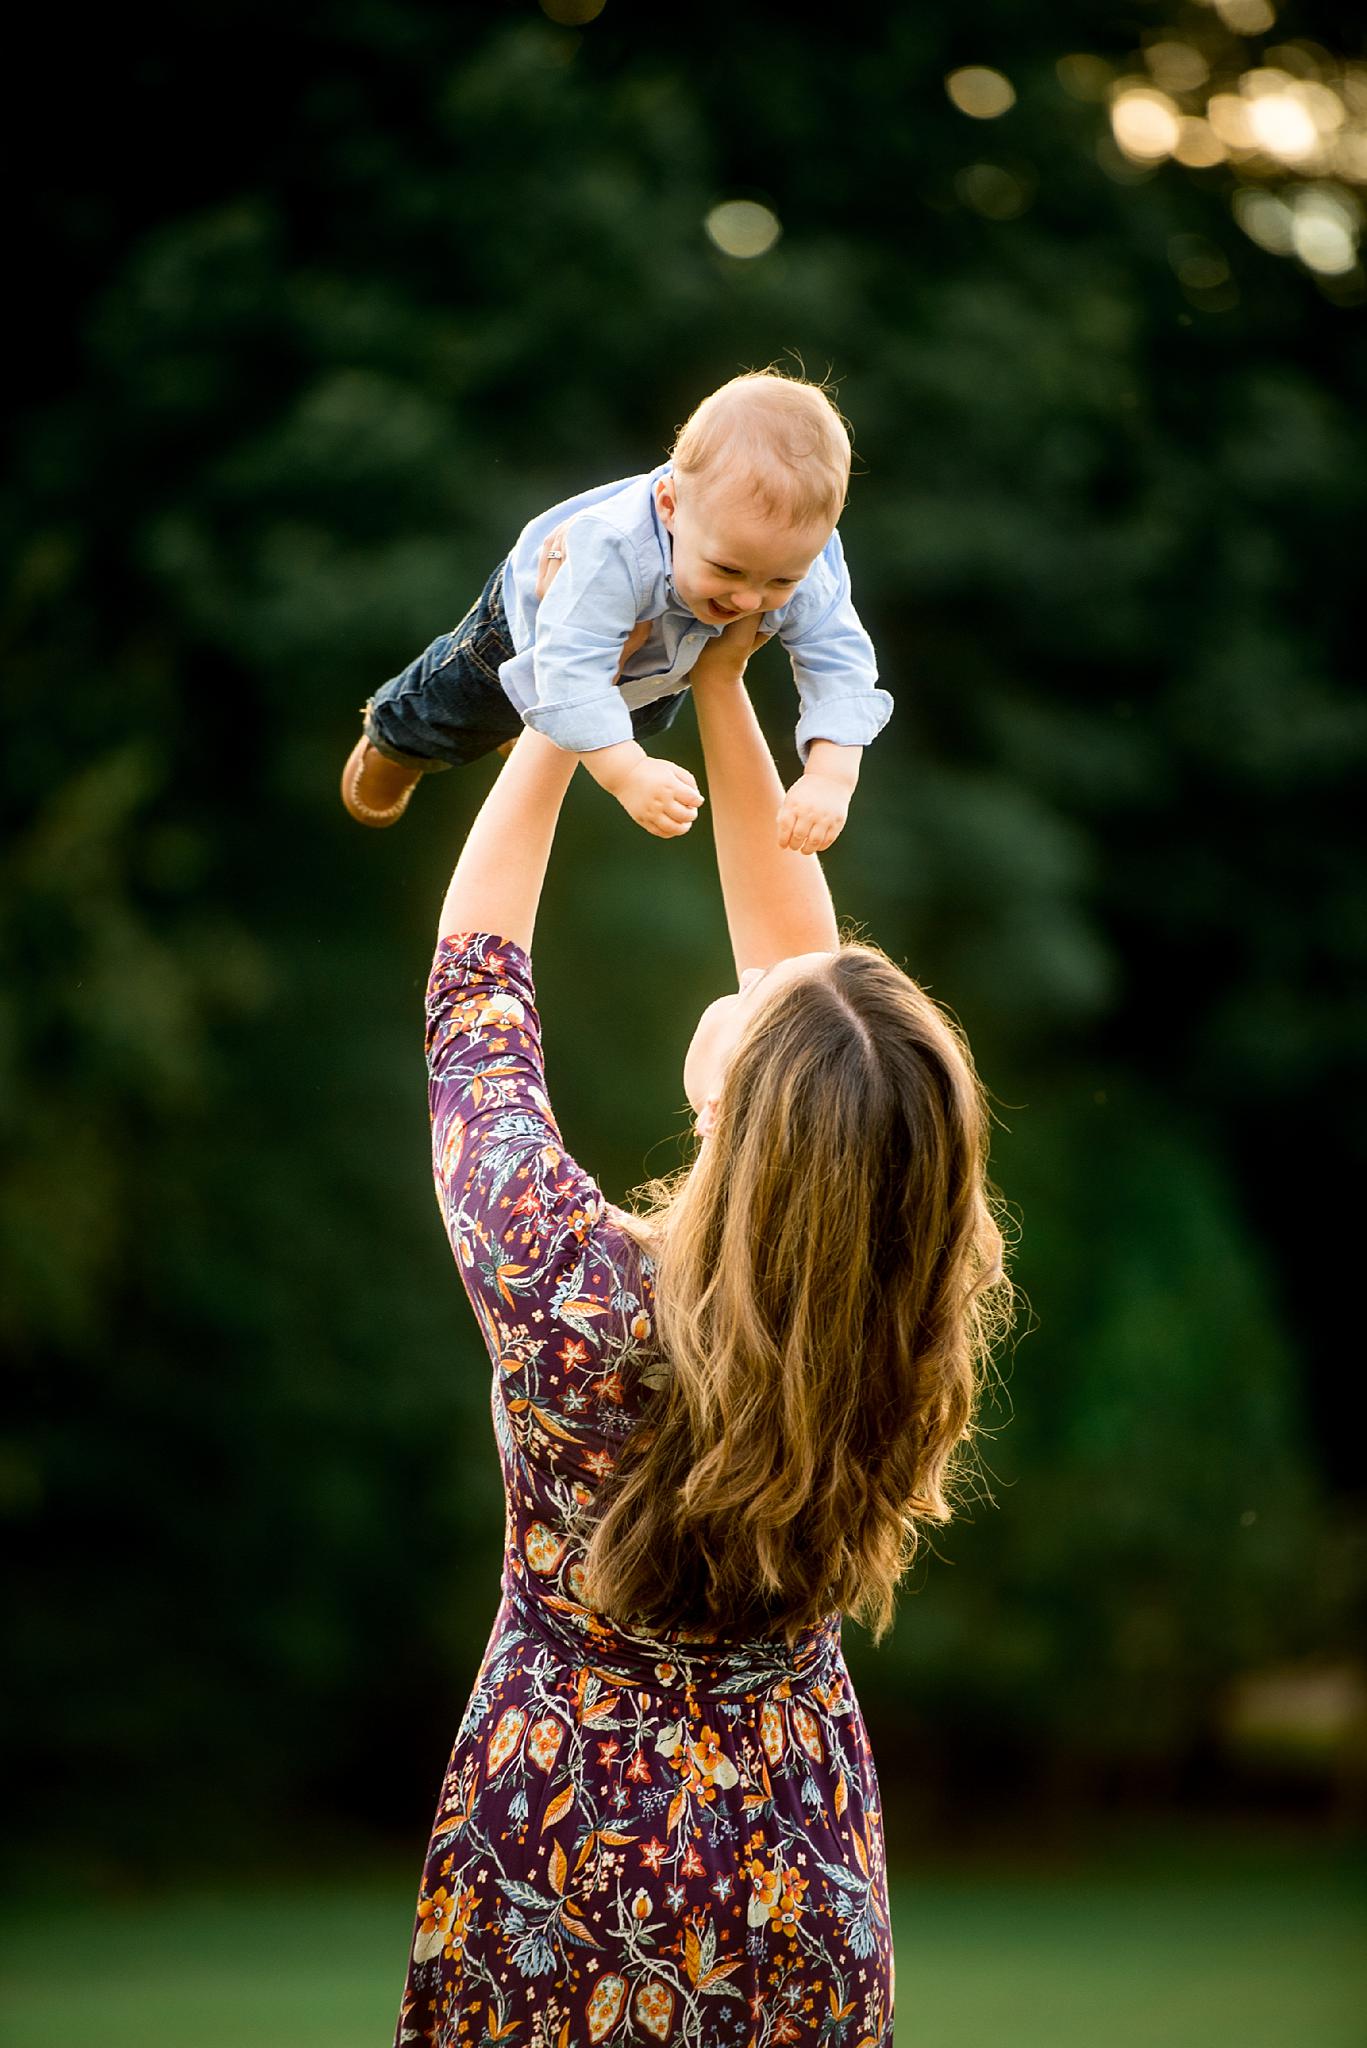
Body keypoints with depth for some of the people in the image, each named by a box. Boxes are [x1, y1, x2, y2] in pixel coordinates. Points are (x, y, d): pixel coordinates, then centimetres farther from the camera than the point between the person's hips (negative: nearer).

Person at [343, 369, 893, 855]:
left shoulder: (802, 575, -44)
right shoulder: (611, 553, -56)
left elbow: (841, 665, -40)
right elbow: (572, 670, -57)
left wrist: (830, 776, -56)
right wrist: (627, 773, -69)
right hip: (533, 616, -4)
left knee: (641, 719, 38)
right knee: (443, 717, 22)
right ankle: (391, 738, 58)